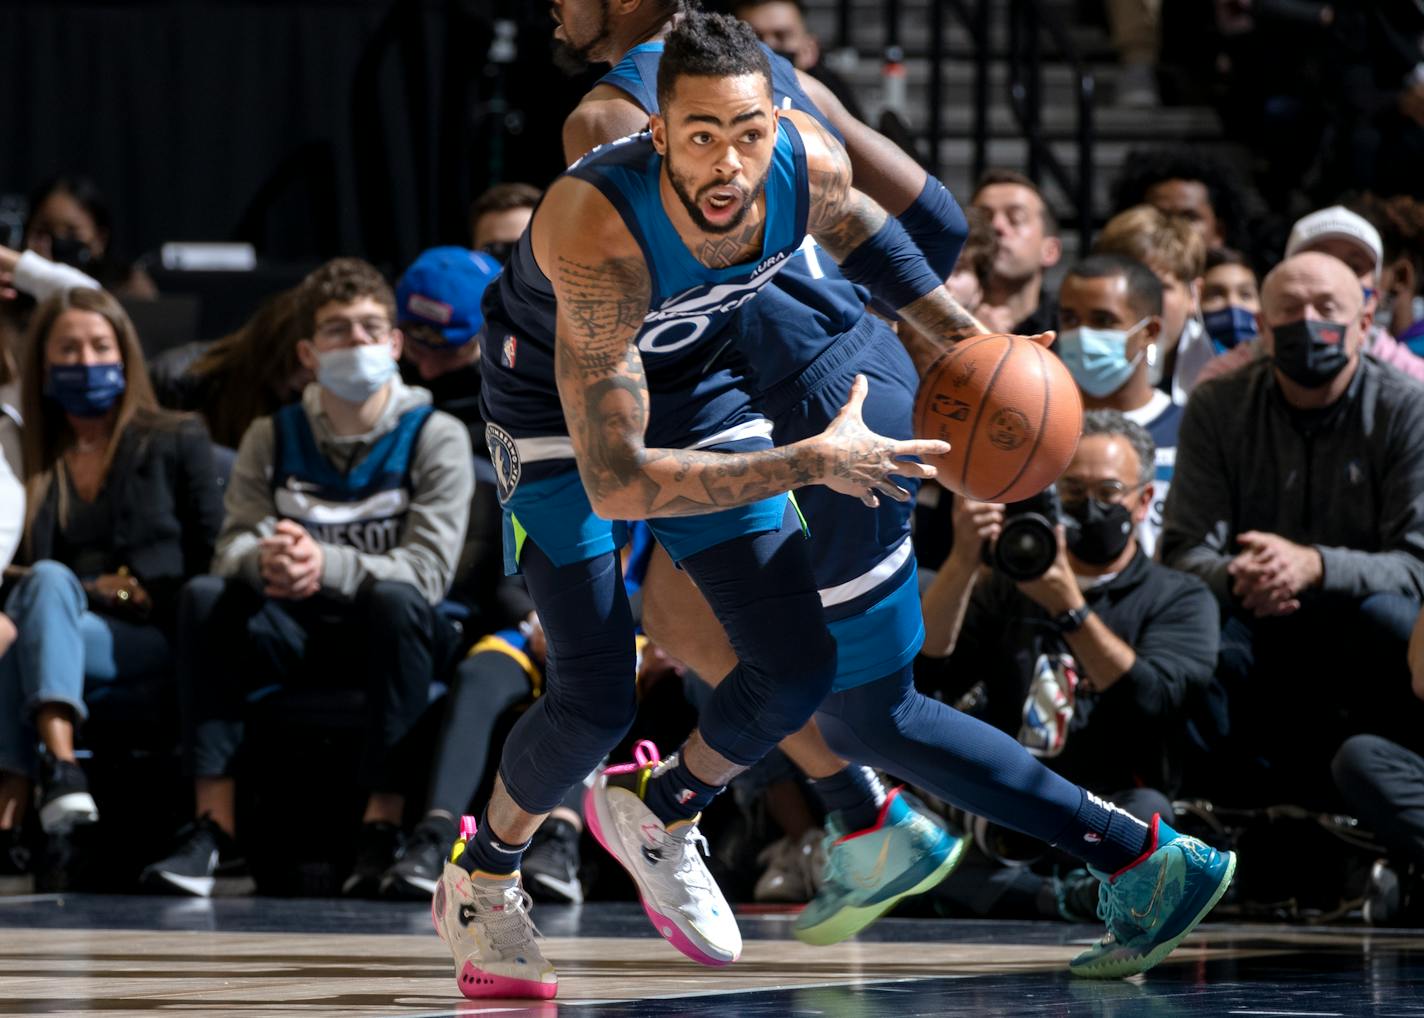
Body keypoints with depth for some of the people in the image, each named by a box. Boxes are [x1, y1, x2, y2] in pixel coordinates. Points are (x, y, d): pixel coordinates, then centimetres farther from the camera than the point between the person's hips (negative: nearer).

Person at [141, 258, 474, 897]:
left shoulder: (435, 437, -4)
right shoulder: (273, 438, 8)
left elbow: (428, 570, -16)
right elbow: (233, 546, -4)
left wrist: (327, 565, -34)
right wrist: (264, 560, -31)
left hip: (394, 634, -3)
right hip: (300, 636, 3)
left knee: (397, 600, -36)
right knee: (206, 597, -24)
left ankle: (383, 827, -36)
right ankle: (214, 830, -31)